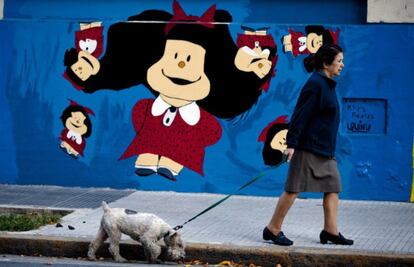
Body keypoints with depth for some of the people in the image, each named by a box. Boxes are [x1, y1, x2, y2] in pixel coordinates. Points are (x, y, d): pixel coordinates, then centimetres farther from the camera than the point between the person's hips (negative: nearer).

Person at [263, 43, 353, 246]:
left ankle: (330, 231, 12)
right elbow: (300, 115, -18)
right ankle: (273, 229, 6)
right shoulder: (315, 84, -15)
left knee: (333, 187, 7)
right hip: (308, 148, -10)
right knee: (294, 189, -3)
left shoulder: (327, 84, 14)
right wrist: (291, 143, -21)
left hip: (324, 150, 10)